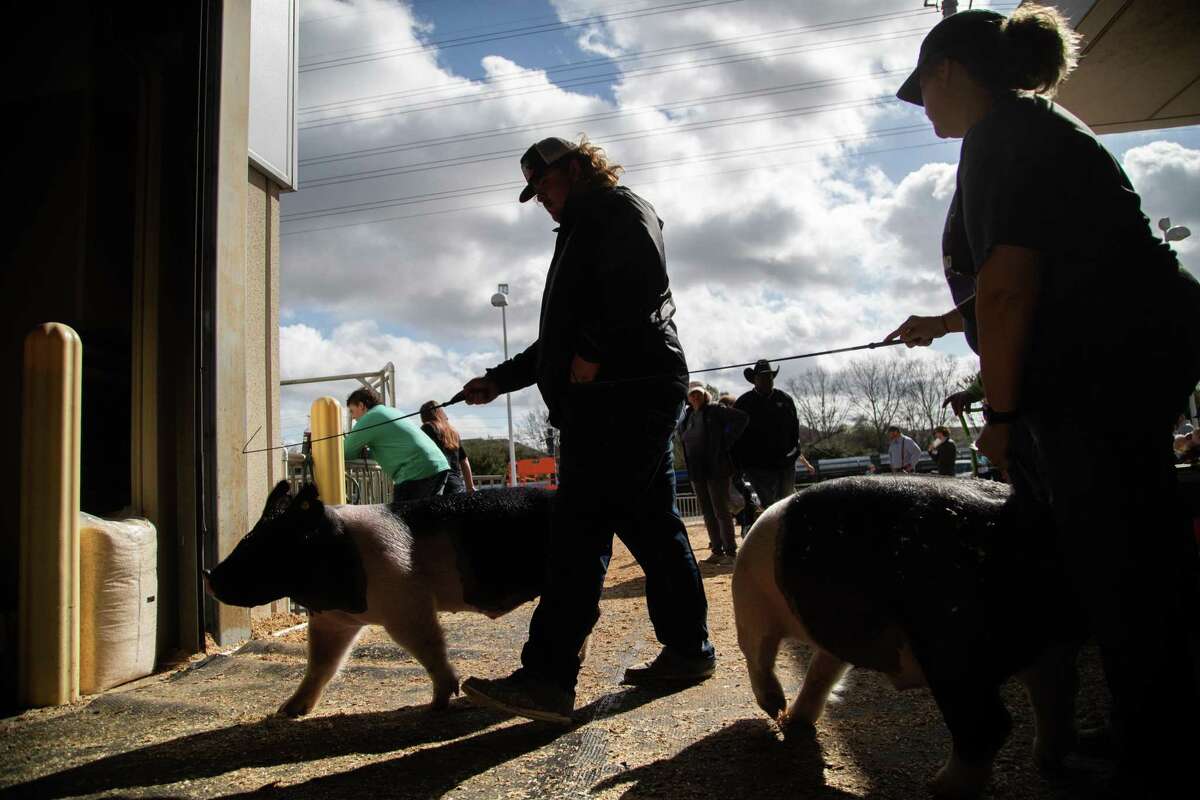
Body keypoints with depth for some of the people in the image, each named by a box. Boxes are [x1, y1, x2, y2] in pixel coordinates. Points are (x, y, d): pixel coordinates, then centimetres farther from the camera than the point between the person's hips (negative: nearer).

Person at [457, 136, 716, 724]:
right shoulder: (582, 235, 32)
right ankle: (689, 648, 20)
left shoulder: (619, 209, 3)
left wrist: (594, 354, -19)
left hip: (623, 394, -10)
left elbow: (644, 286, -19)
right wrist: (498, 381, 26)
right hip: (603, 400, 10)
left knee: (579, 527, -15)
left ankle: (548, 678, -15)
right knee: (649, 525, 11)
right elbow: (559, 339, 32)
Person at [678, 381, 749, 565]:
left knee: (721, 511, -4)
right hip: (696, 471, 7)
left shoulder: (715, 410, -8)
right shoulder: (687, 415, 11)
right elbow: (682, 435, 31)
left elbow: (742, 418, -16)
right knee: (707, 513, 10)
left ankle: (730, 551, 3)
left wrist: (727, 441, -16)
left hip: (716, 468, -7)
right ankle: (717, 551, 17)